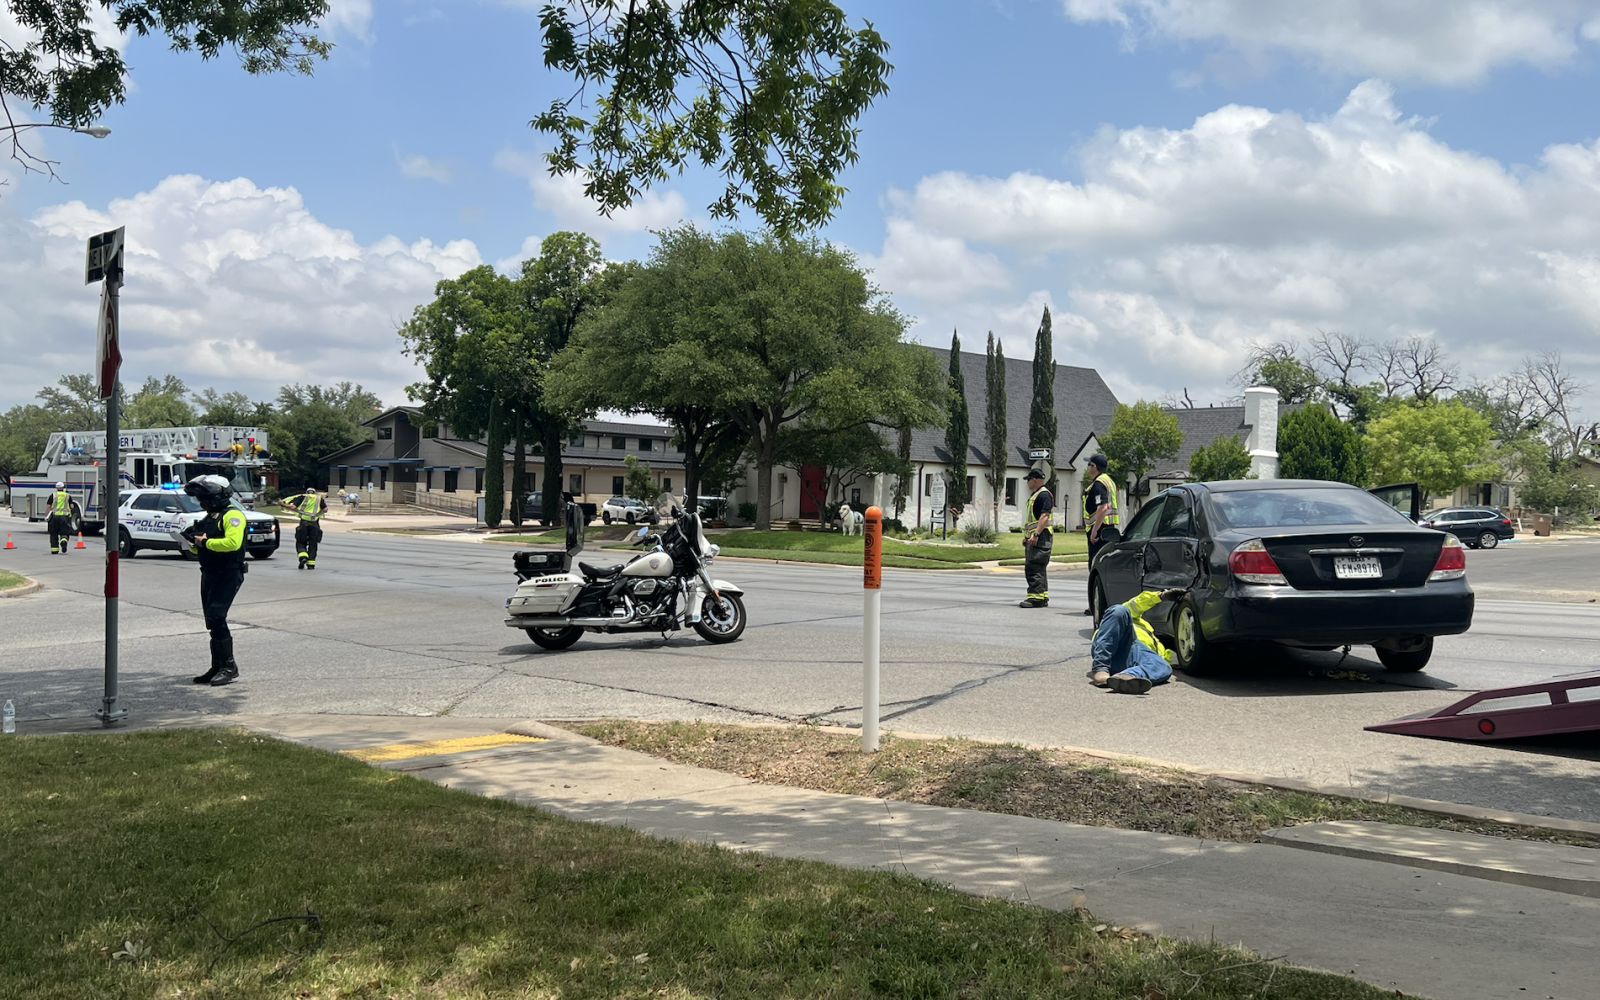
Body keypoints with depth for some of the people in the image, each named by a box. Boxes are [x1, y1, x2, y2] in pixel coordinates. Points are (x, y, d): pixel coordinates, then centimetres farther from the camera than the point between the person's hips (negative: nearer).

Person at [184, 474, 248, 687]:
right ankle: (217, 668, 20)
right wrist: (193, 542, 3)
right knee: (212, 621, 12)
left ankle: (229, 667, -12)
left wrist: (206, 542, -19)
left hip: (228, 574, -10)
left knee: (217, 616, -17)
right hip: (209, 574, 10)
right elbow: (200, 549, 24)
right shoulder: (209, 517, 20)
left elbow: (233, 542, -27)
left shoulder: (232, 515, -11)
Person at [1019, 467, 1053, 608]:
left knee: (1034, 567, -15)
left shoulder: (1044, 494, -11)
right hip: (1033, 537, 11)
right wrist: (1026, 536, 24)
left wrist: (1035, 534, -26)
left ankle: (1036, 597, -17)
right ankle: (1043, 597, 17)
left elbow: (1044, 516, -20)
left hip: (1041, 537, -11)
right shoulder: (1034, 495, 22)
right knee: (1039, 568, 12)